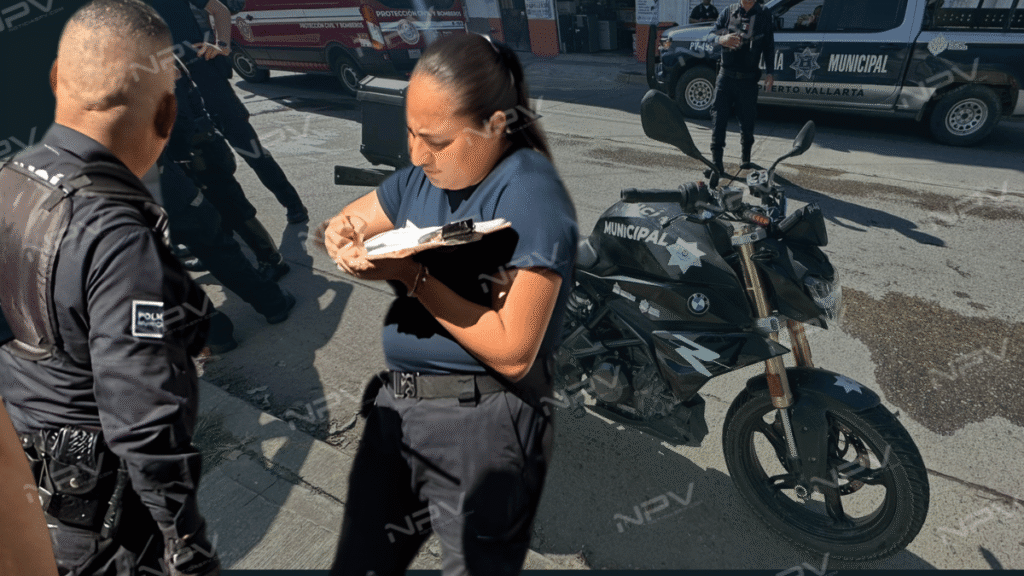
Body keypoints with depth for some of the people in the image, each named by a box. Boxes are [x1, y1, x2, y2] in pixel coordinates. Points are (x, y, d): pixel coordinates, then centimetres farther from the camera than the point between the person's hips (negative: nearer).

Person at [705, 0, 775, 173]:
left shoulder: (764, 16, 6)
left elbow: (769, 46, 8)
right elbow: (709, 36, -2)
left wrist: (770, 72, -1)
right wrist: (721, 39, -26)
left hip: (748, 79, 0)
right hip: (726, 76, 0)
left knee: (747, 120, 6)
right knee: (719, 118, -5)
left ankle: (746, 157, 23)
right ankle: (716, 160, -1)